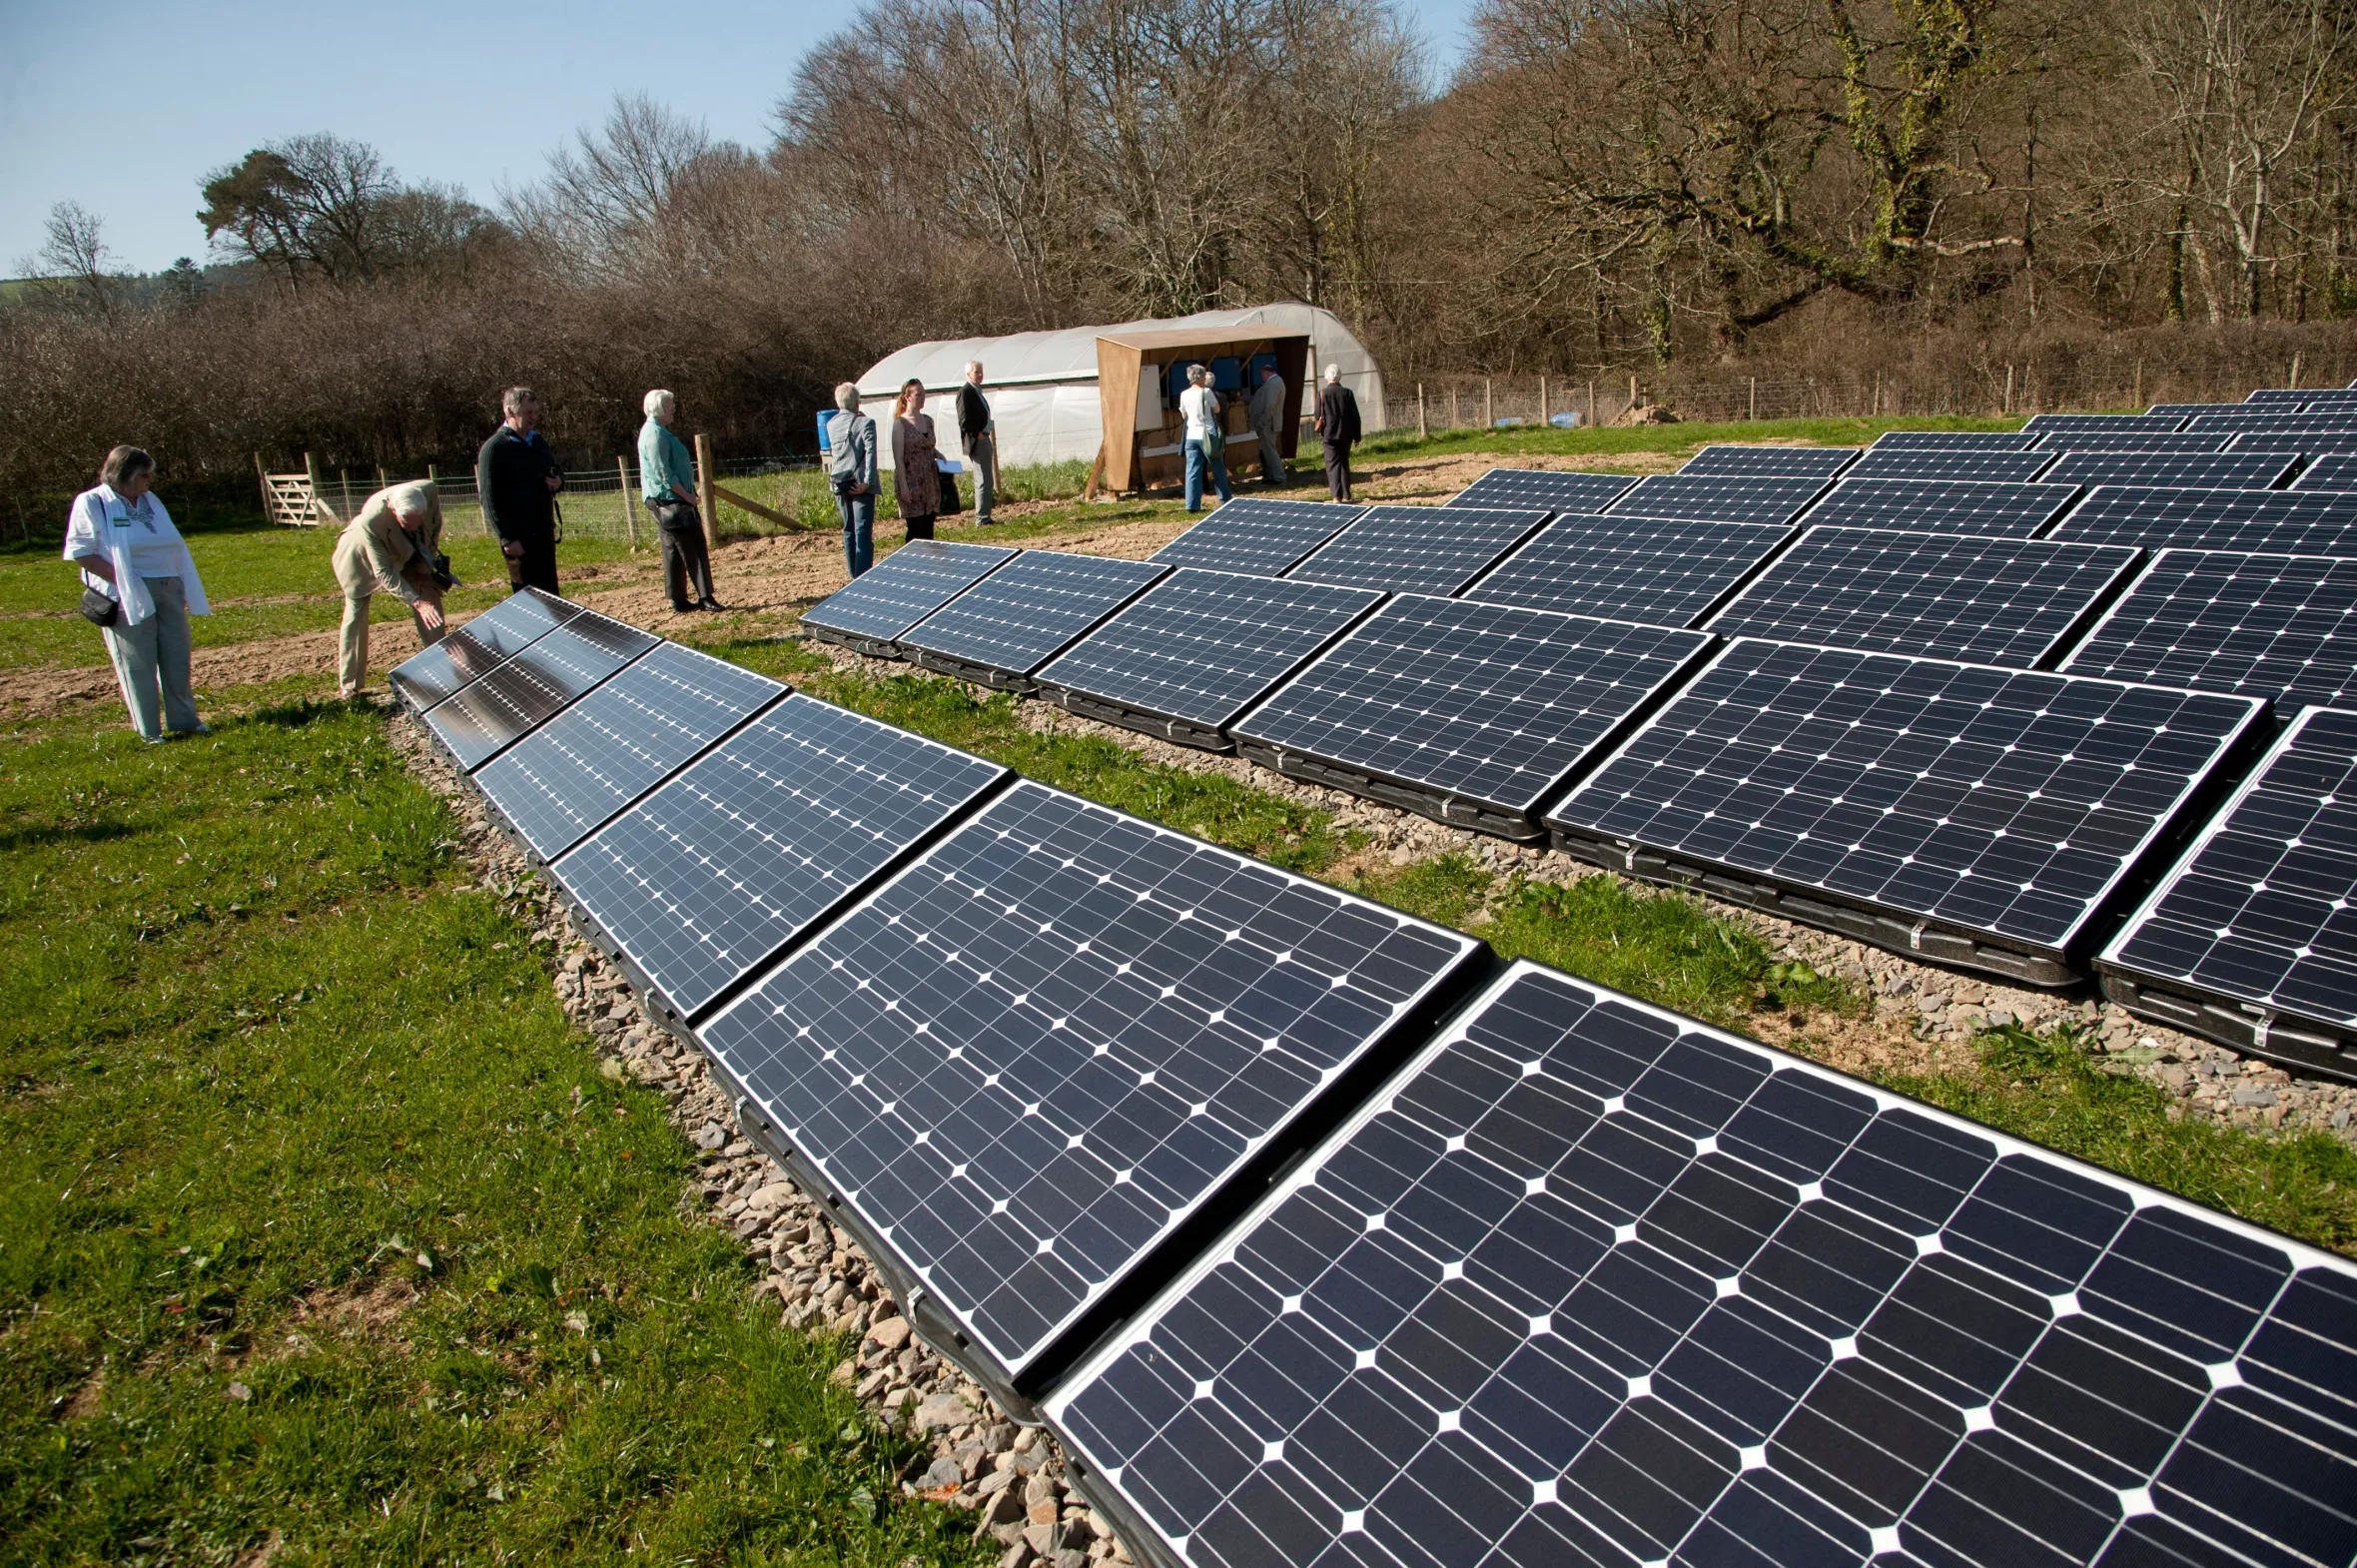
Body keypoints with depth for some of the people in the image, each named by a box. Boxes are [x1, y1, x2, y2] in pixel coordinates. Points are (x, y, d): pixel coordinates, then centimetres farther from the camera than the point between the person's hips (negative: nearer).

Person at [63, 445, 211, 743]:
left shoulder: (151, 501, 14)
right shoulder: (91, 503, -6)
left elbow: (173, 548, 21)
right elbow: (80, 552, -11)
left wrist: (186, 590, 16)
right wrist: (122, 579, -16)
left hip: (168, 591, 6)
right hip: (130, 596, -6)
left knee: (177, 659, 10)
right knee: (138, 665, -1)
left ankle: (184, 720, 21)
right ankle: (148, 732, 7)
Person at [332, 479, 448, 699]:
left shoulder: (430, 491, -32)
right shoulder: (371, 520, -42)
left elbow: (435, 527, -8)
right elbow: (384, 573, -35)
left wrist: (425, 569, -8)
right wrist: (416, 601, -44)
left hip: (406, 552, 4)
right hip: (362, 557, -4)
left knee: (430, 598, -5)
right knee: (355, 615, -2)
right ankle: (348, 685, 9)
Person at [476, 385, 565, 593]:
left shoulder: (538, 441, 11)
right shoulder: (494, 448, -12)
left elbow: (555, 470, 26)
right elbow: (490, 498, -15)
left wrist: (558, 481, 0)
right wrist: (507, 538, -20)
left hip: (544, 531, 7)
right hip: (519, 537, -7)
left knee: (550, 590, 14)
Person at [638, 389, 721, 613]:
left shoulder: (654, 431, 18)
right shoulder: (656, 434, -15)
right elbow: (664, 474, -20)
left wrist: (686, 495, 17)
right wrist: (687, 495, -14)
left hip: (666, 503, 11)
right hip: (670, 502, -11)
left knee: (674, 551, 10)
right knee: (693, 549, -8)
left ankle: (679, 601, 13)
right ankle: (705, 597, -7)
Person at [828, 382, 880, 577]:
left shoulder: (831, 424, 9)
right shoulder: (865, 422, -9)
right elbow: (870, 452, -17)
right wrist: (868, 481, -19)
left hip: (839, 484, 6)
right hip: (860, 485, -6)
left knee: (849, 531, 15)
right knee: (863, 532, -7)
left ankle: (855, 575, 22)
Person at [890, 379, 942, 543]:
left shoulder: (928, 420, 11)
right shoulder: (900, 423, -8)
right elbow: (898, 458, -12)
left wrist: (938, 454, 2)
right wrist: (903, 487, -17)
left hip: (930, 481, 6)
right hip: (911, 483, -6)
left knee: (928, 529, 8)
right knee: (916, 531, -4)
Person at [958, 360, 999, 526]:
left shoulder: (977, 392, 17)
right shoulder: (965, 392, -12)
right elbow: (964, 421, -19)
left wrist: (987, 433, 14)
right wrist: (978, 435, -16)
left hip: (984, 439, 10)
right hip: (975, 441, -10)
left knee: (986, 481, 13)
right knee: (983, 481, -11)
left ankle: (984, 517, 19)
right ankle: (982, 519, -9)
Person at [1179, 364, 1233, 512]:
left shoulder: (1184, 395, 2)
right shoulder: (1206, 392, -10)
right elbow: (1217, 410, 2)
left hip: (1192, 437, 3)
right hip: (1208, 435, -3)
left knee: (1193, 471, 1)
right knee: (1218, 468, 14)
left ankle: (1192, 504, -5)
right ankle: (1225, 496, 27)